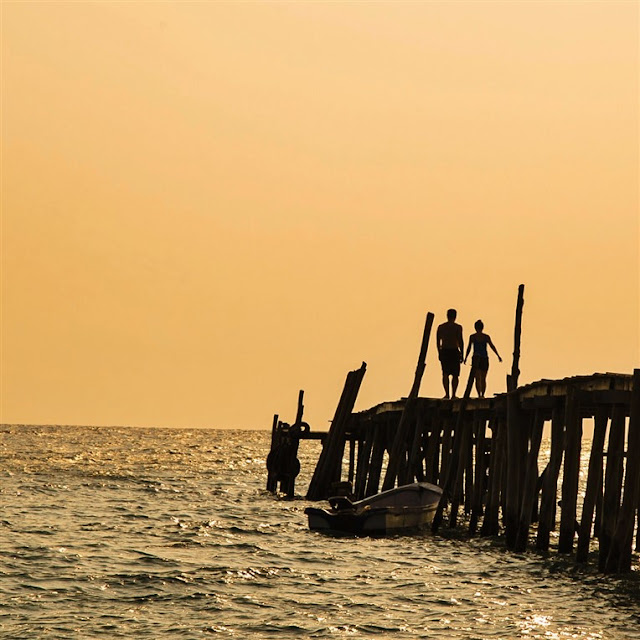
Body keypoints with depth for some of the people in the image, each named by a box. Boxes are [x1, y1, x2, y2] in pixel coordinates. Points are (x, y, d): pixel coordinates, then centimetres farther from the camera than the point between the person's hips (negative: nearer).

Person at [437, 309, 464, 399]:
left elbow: (438, 341, 11)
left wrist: (439, 353, 20)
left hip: (444, 351, 3)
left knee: (445, 374, 8)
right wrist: (462, 354, -2)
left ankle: (447, 393, -2)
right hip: (454, 351, -3)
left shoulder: (440, 327, 7)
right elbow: (460, 341, -8)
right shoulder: (457, 327, -5)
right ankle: (453, 394, -1)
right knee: (455, 375, 5)